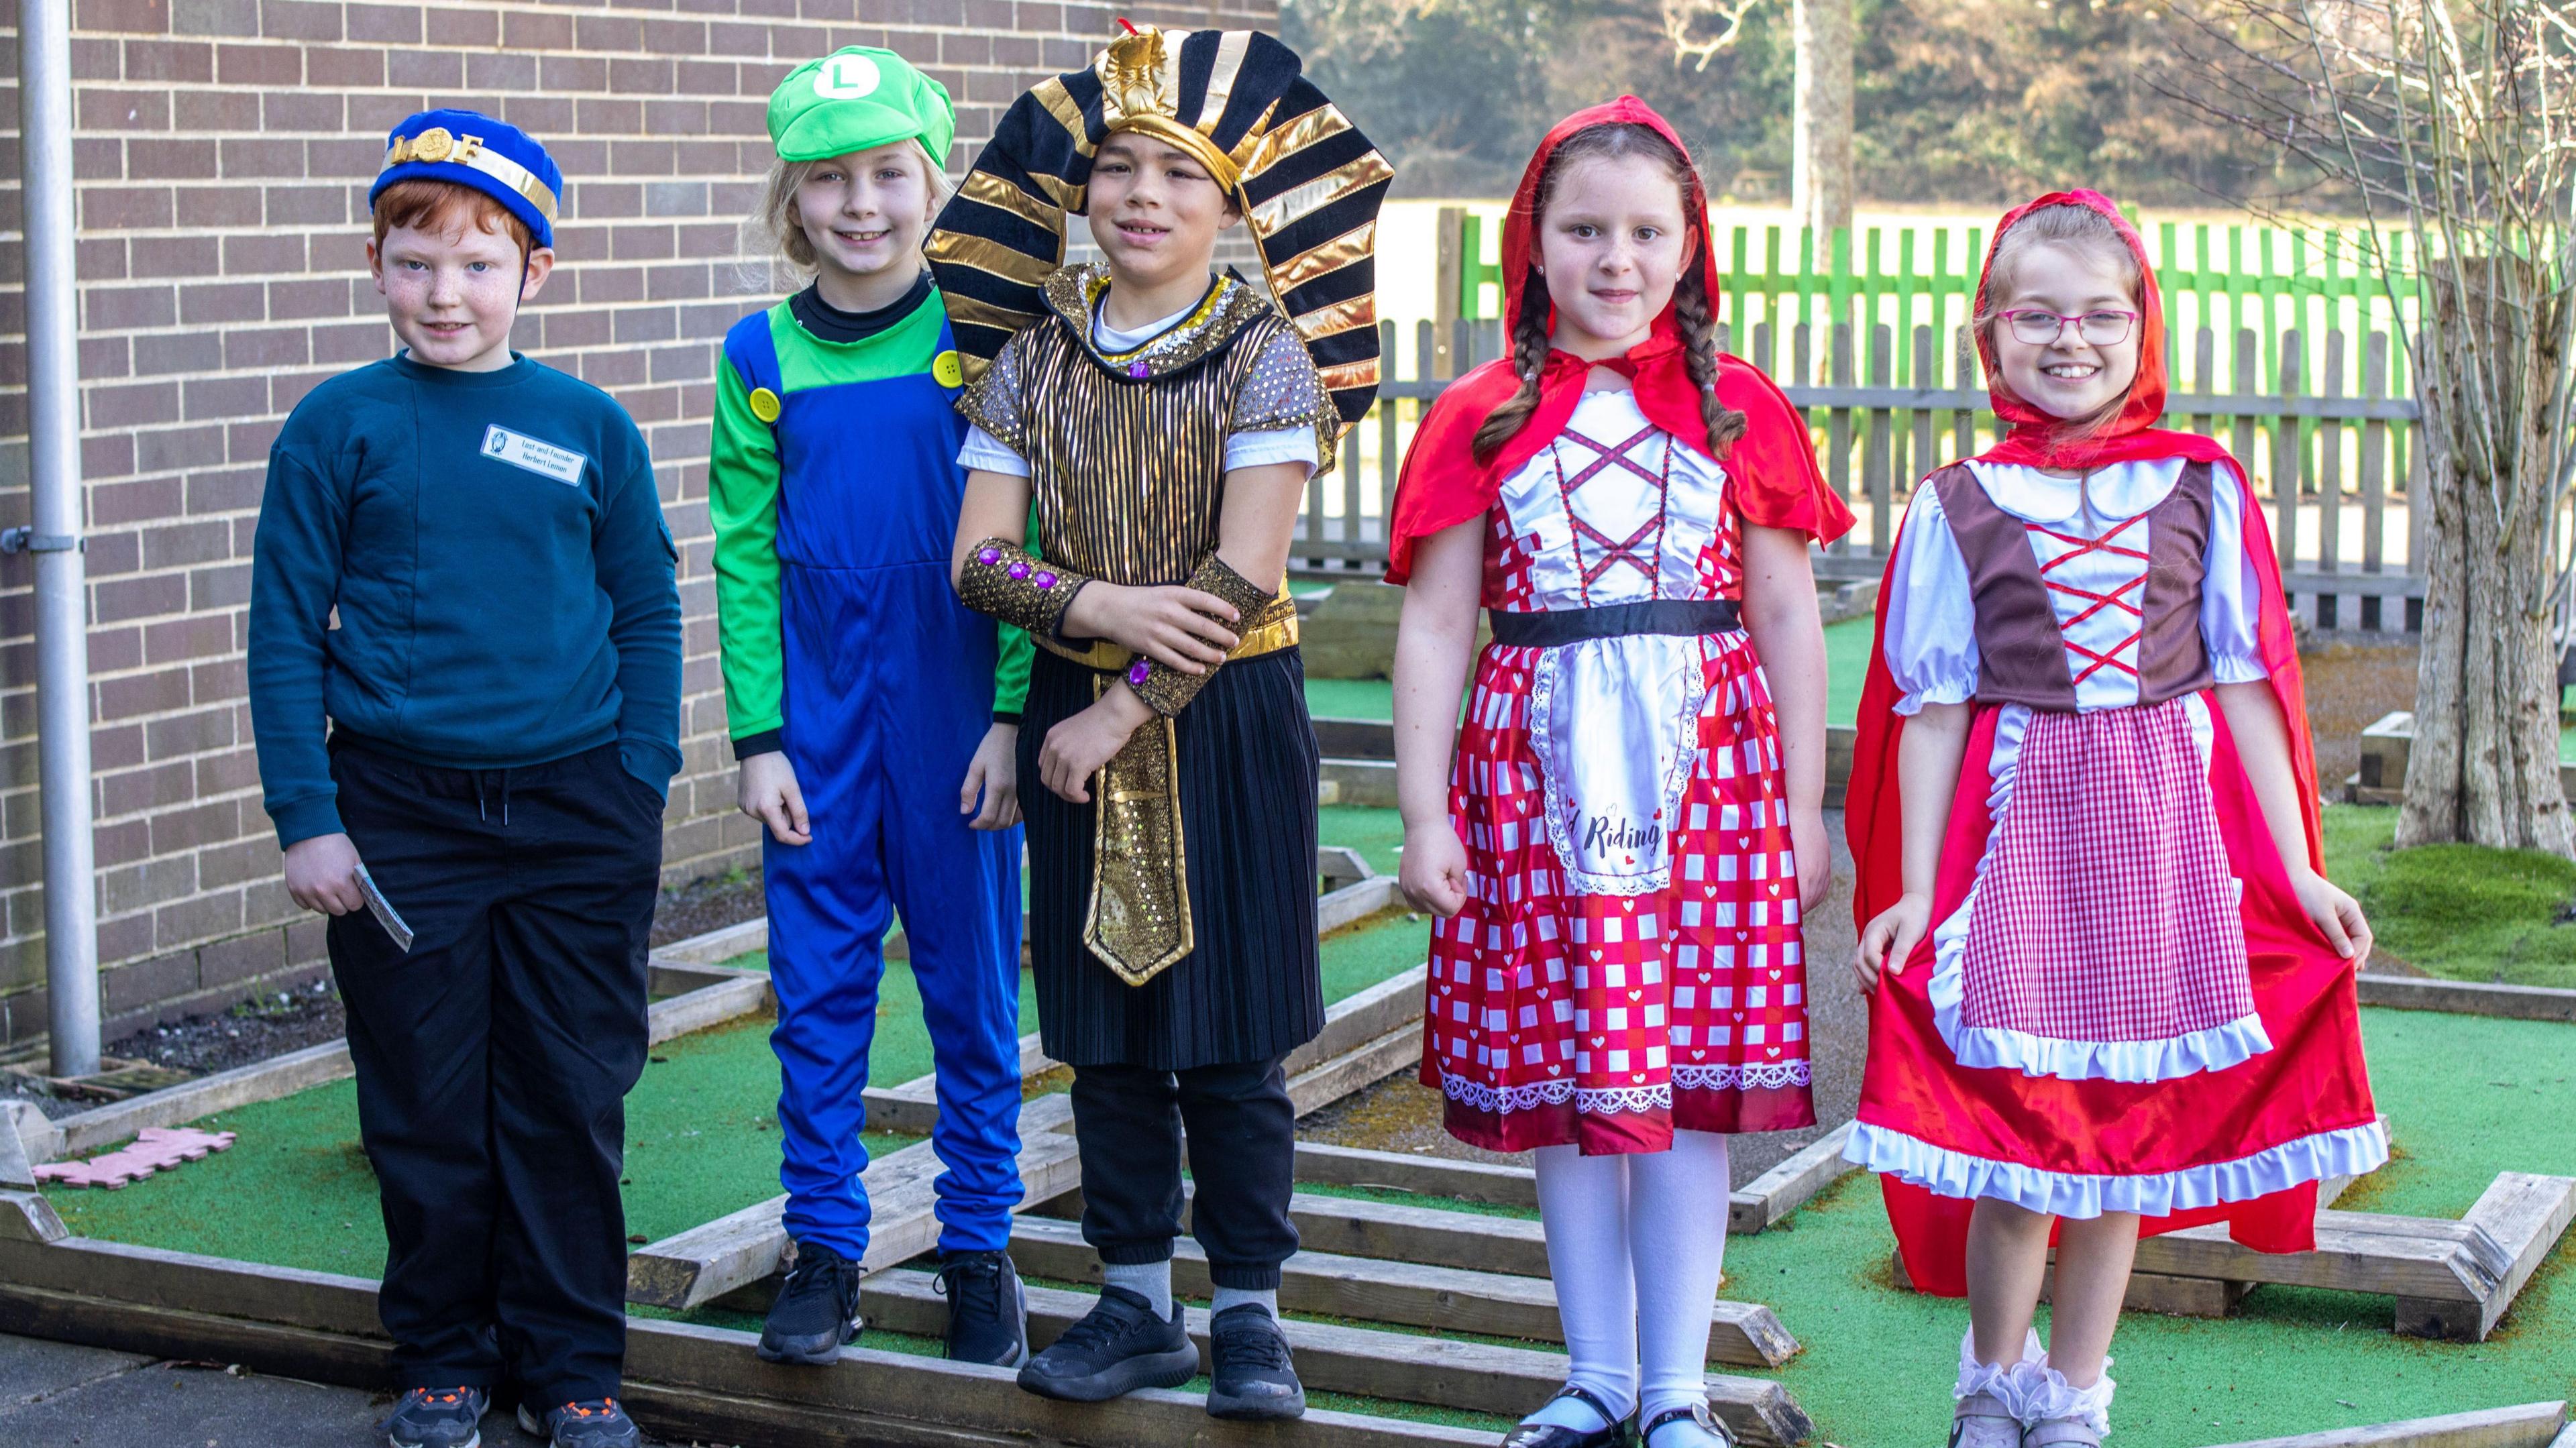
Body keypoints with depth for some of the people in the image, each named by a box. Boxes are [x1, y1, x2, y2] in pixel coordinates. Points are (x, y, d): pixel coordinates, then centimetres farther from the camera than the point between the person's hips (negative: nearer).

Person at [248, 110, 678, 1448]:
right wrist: (306, 815, -5)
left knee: (570, 1107, 7)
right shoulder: (339, 426, 0)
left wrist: (641, 789, 1)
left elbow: (647, 618, 8)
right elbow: (285, 629, 0)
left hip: (575, 816, 1)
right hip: (402, 816, -1)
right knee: (427, 1110, 7)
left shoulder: (592, 429, 3)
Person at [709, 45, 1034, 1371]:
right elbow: (744, 555, 5)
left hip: (958, 715, -2)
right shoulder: (761, 358, 3)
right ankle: (824, 1248, 19)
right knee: (817, 991, 7)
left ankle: (978, 1248, 20)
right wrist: (758, 736, 0)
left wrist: (1013, 716, -8)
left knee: (974, 989, 7)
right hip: (819, 721, 2)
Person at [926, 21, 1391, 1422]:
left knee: (1230, 1029, 0)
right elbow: (980, 558, 0)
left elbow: (1243, 577, -13)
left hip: (1226, 716, -3)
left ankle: (1247, 1309, 12)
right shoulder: (1033, 356, 5)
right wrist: (1100, 603, -17)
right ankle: (1137, 1301, 20)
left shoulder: (1264, 355, -6)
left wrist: (1123, 712, -14)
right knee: (1106, 1027, 9)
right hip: (1079, 717, 4)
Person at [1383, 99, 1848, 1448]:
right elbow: (1435, 625, 3)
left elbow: (1787, 614, 6)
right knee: (1561, 1085, 6)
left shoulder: (1742, 411, 5)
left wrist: (1805, 809, 4)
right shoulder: (1480, 418, 5)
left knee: (1688, 1078, 0)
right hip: (1538, 769, 1)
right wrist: (1423, 817, -2)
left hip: (1710, 759, 0)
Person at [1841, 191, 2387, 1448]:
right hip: (2021, 826, -1)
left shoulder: (2203, 489, 5)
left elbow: (2243, 683, 6)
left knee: (2126, 1126, 6)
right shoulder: (1957, 508, 2)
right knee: (2019, 1123, -1)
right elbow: (1933, 707, 2)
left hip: (2168, 827, 1)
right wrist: (1916, 885, -2)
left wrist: (2296, 871, 4)